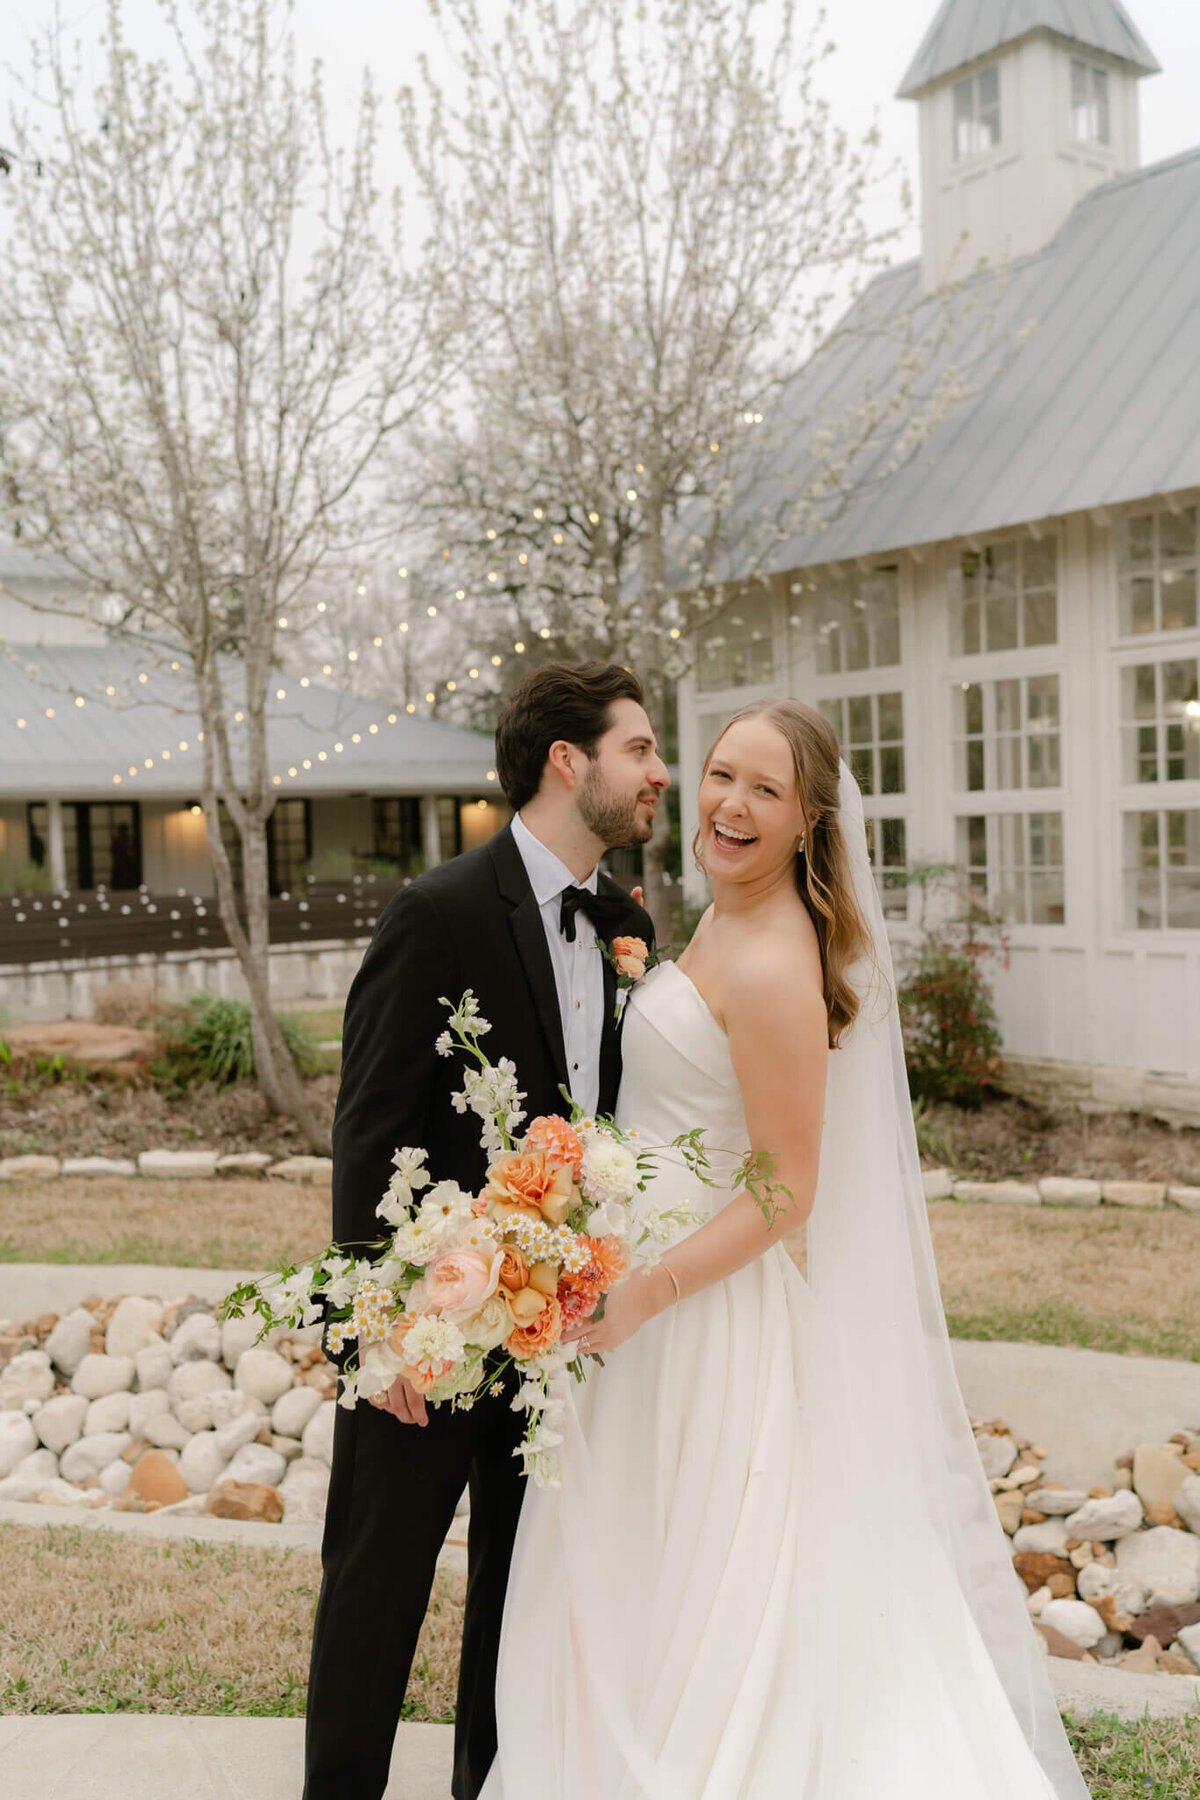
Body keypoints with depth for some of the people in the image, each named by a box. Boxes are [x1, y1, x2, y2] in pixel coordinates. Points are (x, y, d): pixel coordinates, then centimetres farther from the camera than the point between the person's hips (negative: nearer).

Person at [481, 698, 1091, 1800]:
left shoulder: (770, 967, -24)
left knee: (702, 1593, 7)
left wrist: (642, 1295, -25)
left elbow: (784, 1191, -22)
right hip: (652, 1267, 10)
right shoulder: (725, 923, 6)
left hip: (717, 1306, -10)